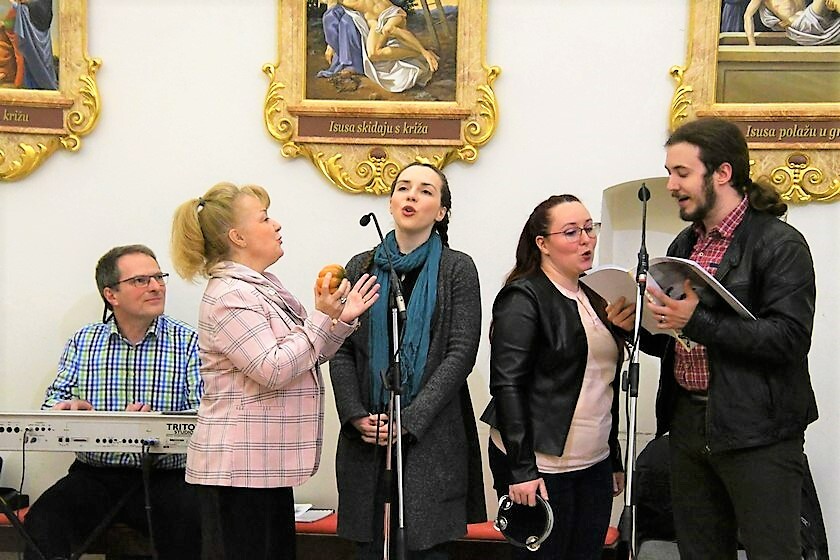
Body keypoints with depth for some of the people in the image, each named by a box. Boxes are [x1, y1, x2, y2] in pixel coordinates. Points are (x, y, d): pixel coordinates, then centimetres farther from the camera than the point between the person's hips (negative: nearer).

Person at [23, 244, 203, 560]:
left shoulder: (188, 343, 4)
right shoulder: (83, 341, 14)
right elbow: (56, 397, 11)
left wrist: (158, 422, -25)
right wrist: (66, 407, -14)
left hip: (163, 475, -2)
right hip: (94, 475, 2)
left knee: (190, 520, -31)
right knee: (42, 521, -26)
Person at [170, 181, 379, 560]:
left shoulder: (263, 287, 16)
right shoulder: (228, 296, -15)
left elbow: (305, 356, 20)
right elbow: (274, 370, -22)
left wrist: (341, 319, 7)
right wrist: (322, 318, -17)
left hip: (267, 463, 10)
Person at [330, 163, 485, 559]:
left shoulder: (457, 269, 2)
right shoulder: (361, 268, 11)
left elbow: (461, 353, -6)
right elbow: (341, 351, 7)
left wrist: (408, 422, -13)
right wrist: (356, 416, -8)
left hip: (431, 435, -3)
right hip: (365, 437, 3)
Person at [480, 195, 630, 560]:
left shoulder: (593, 300, 15)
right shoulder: (523, 298, -7)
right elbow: (507, 385, -14)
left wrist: (615, 460, 18)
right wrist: (522, 469, -20)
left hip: (594, 463, 7)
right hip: (539, 465, -7)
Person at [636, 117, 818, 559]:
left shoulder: (780, 244, -9)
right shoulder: (684, 245, 15)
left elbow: (789, 337, -21)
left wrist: (697, 321, -25)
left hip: (757, 433, -7)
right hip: (688, 422, 7)